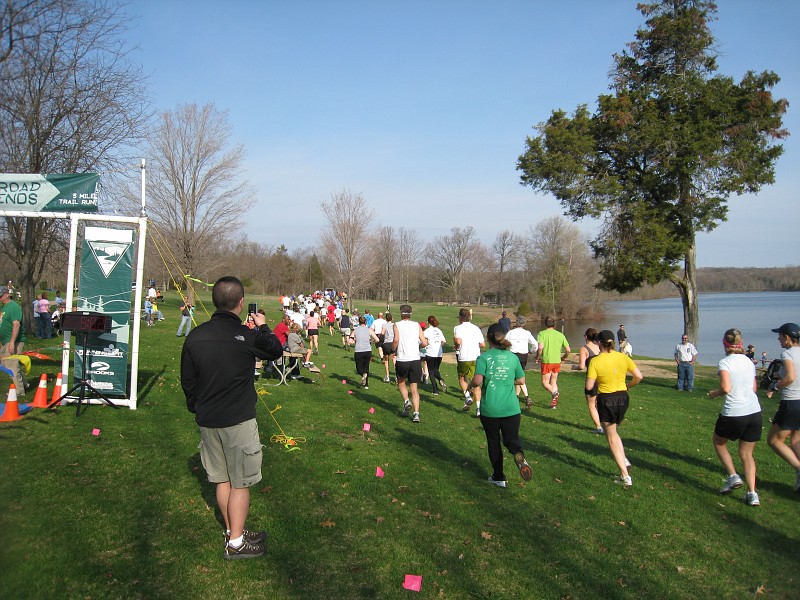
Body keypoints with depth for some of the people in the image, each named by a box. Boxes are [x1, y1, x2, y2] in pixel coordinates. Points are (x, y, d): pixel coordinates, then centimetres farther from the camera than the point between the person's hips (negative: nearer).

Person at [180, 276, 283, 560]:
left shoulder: (195, 336, -3)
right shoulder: (247, 336, -18)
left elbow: (187, 380, 7)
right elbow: (276, 350, 2)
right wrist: (263, 327, 17)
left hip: (207, 420, 6)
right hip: (239, 420, -5)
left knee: (222, 479, 18)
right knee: (240, 482, 7)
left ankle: (232, 531, 33)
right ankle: (236, 543, 16)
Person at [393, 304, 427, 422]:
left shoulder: (397, 325, 1)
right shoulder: (417, 325, 9)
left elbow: (396, 340, -15)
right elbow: (424, 342, 3)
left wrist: (393, 349, 3)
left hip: (402, 360, -2)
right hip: (415, 359, 2)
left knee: (401, 382, 23)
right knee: (414, 388, 7)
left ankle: (406, 402, 2)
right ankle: (416, 413, -3)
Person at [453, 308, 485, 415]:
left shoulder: (458, 328, -3)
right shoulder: (476, 328, 9)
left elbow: (458, 341, -21)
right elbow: (483, 345, 7)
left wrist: (456, 346, 1)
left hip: (464, 358, -3)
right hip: (476, 358, 3)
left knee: (461, 378, 22)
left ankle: (467, 396, 2)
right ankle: (478, 407, 1)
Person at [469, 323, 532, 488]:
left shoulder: (484, 357, -9)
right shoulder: (512, 357, 3)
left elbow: (477, 380, -20)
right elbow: (521, 380, 9)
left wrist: (471, 385, 1)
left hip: (490, 409, -2)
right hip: (511, 408, 2)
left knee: (493, 443, 14)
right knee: (512, 439, 11)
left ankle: (499, 477, 23)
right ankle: (519, 455, -23)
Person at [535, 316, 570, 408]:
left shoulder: (542, 333, -7)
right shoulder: (560, 334, 5)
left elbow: (540, 347, -21)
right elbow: (568, 350, 3)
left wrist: (538, 357, -5)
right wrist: (564, 357, 21)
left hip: (546, 361, -4)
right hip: (557, 362, 4)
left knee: (545, 382, 7)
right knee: (553, 382, 18)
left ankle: (554, 392, -21)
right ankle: (554, 402, 16)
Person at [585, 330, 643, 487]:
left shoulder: (595, 361, -14)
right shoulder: (623, 357, -3)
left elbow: (589, 387, -16)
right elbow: (638, 376, -2)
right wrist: (627, 386, 15)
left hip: (606, 400, -4)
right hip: (623, 397, 4)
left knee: (612, 438, 9)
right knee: (614, 431, 28)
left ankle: (625, 476, 9)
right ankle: (624, 460, 12)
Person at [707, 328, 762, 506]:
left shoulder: (725, 362, -10)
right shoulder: (749, 362, 9)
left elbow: (726, 388, -19)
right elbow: (754, 388, 12)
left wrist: (714, 393, 0)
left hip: (733, 413, -5)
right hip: (754, 412, 5)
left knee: (718, 442, 22)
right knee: (746, 454, 15)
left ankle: (733, 476, 11)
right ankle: (752, 493, 7)